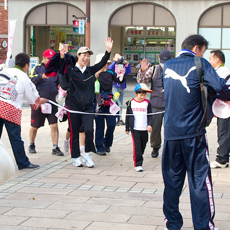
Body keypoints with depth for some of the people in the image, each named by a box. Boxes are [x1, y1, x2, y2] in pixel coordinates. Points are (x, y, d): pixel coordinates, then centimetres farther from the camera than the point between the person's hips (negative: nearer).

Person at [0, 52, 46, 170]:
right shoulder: (24, 78, 1)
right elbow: (33, 98, 10)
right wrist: (40, 100, 32)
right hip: (11, 109, -4)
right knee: (15, 137, 2)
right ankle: (23, 163, 9)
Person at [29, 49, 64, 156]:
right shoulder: (37, 69, 2)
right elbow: (31, 80, -14)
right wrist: (42, 76, -31)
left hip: (52, 102, 2)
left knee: (54, 125, -7)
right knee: (35, 126, 8)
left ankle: (55, 148, -1)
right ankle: (32, 145, 28)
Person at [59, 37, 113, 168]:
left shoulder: (91, 71, 8)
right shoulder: (71, 71, -3)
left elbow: (102, 63, 2)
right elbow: (61, 69, -19)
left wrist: (108, 51, -12)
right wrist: (62, 57, -37)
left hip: (88, 107, 2)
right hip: (73, 106, -2)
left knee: (89, 130, -13)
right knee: (74, 133, 5)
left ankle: (87, 154, 3)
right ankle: (76, 157, 17)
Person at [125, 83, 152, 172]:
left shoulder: (147, 103, 5)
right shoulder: (131, 103, 3)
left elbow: (150, 115, 6)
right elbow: (128, 116, 8)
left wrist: (150, 124, -9)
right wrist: (127, 128, 8)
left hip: (144, 129, 2)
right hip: (135, 129, -2)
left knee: (143, 145, 9)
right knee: (137, 146, -9)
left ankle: (137, 158, 29)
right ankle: (138, 164, -8)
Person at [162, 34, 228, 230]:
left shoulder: (168, 65, 10)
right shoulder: (200, 64, -6)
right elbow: (219, 88, -13)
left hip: (171, 132, 5)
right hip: (194, 132, -4)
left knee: (172, 179, 11)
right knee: (199, 179, 2)